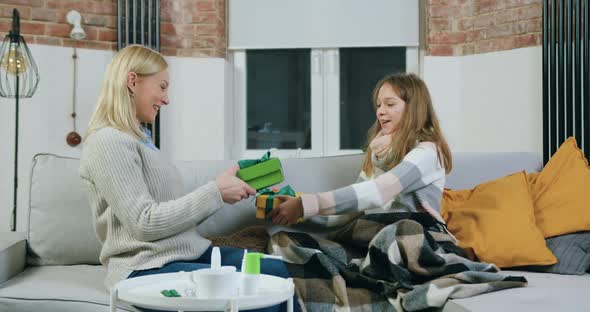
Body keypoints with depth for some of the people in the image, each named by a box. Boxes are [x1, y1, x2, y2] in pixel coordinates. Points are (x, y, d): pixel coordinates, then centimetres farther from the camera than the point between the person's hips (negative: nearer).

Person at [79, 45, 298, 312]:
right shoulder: (108, 143, -12)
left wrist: (222, 190, 2)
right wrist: (214, 192, -16)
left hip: (186, 252, 9)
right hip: (145, 270, -8)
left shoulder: (139, 138, 17)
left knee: (275, 270, -7)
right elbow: (145, 223, -18)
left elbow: (170, 208, 12)